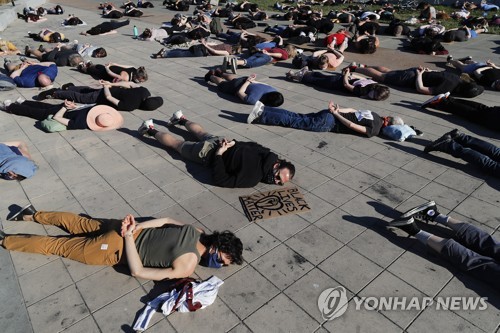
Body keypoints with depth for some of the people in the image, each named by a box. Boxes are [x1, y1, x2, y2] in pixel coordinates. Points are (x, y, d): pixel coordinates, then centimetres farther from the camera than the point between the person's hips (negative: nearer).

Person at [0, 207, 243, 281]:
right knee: (60, 246, 13)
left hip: (126, 231, 6)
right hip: (117, 250, -6)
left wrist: (135, 228, 5)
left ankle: (33, 215, 43)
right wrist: (129, 237, -16)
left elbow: (165, 220, 8)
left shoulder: (196, 232, -4)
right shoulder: (187, 265, -25)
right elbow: (138, 272, -22)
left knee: (79, 223, 27)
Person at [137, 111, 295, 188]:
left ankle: (181, 119, 62)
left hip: (219, 142, 6)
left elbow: (250, 144, 4)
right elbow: (219, 180, -31)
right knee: (176, 143, 21)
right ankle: (150, 130, 41)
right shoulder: (251, 178, -38)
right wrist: (219, 154, -28)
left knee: (202, 133, 40)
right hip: (208, 153, -6)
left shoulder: (267, 154, -17)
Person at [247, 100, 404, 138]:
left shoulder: (374, 115, 18)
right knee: (294, 122, -8)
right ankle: (261, 115, -11)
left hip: (329, 115, 8)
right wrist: (336, 113, -9)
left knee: (297, 118, 4)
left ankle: (263, 109, -2)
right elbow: (351, 126, -18)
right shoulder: (375, 130, -10)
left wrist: (337, 111, 12)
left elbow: (353, 110, 21)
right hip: (329, 122, -8)